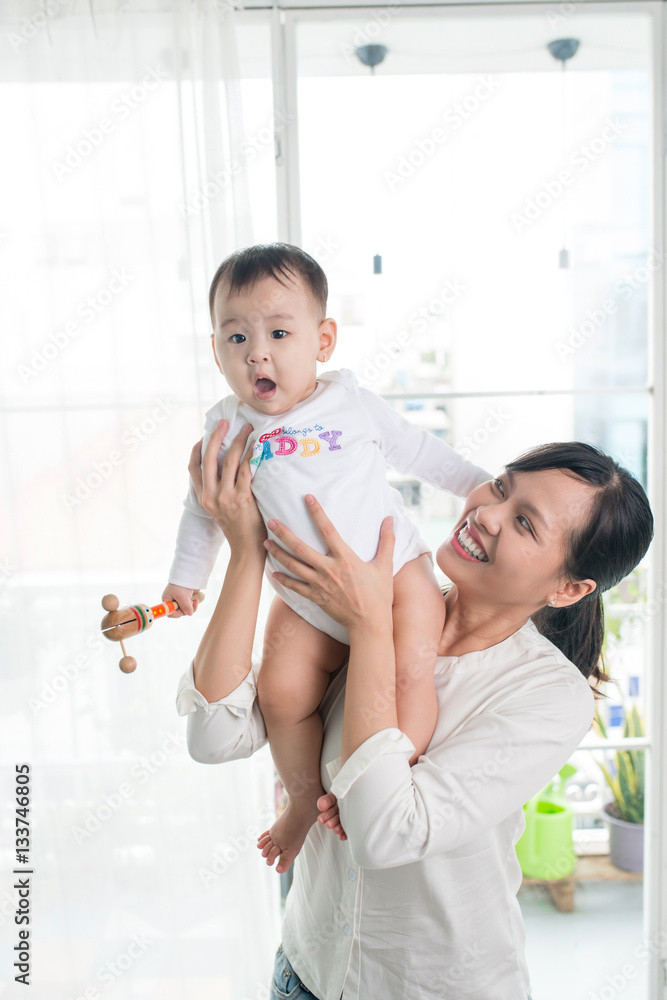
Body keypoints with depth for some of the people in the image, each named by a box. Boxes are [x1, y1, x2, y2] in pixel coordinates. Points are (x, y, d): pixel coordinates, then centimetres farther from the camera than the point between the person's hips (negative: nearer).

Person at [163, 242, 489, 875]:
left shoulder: (352, 403, -2)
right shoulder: (227, 428, 1)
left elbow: (419, 452, 12)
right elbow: (204, 507, 15)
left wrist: (483, 485, 14)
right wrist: (185, 578, 14)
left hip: (393, 569, -1)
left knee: (408, 671, -21)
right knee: (281, 692, -12)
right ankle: (306, 795, 14)